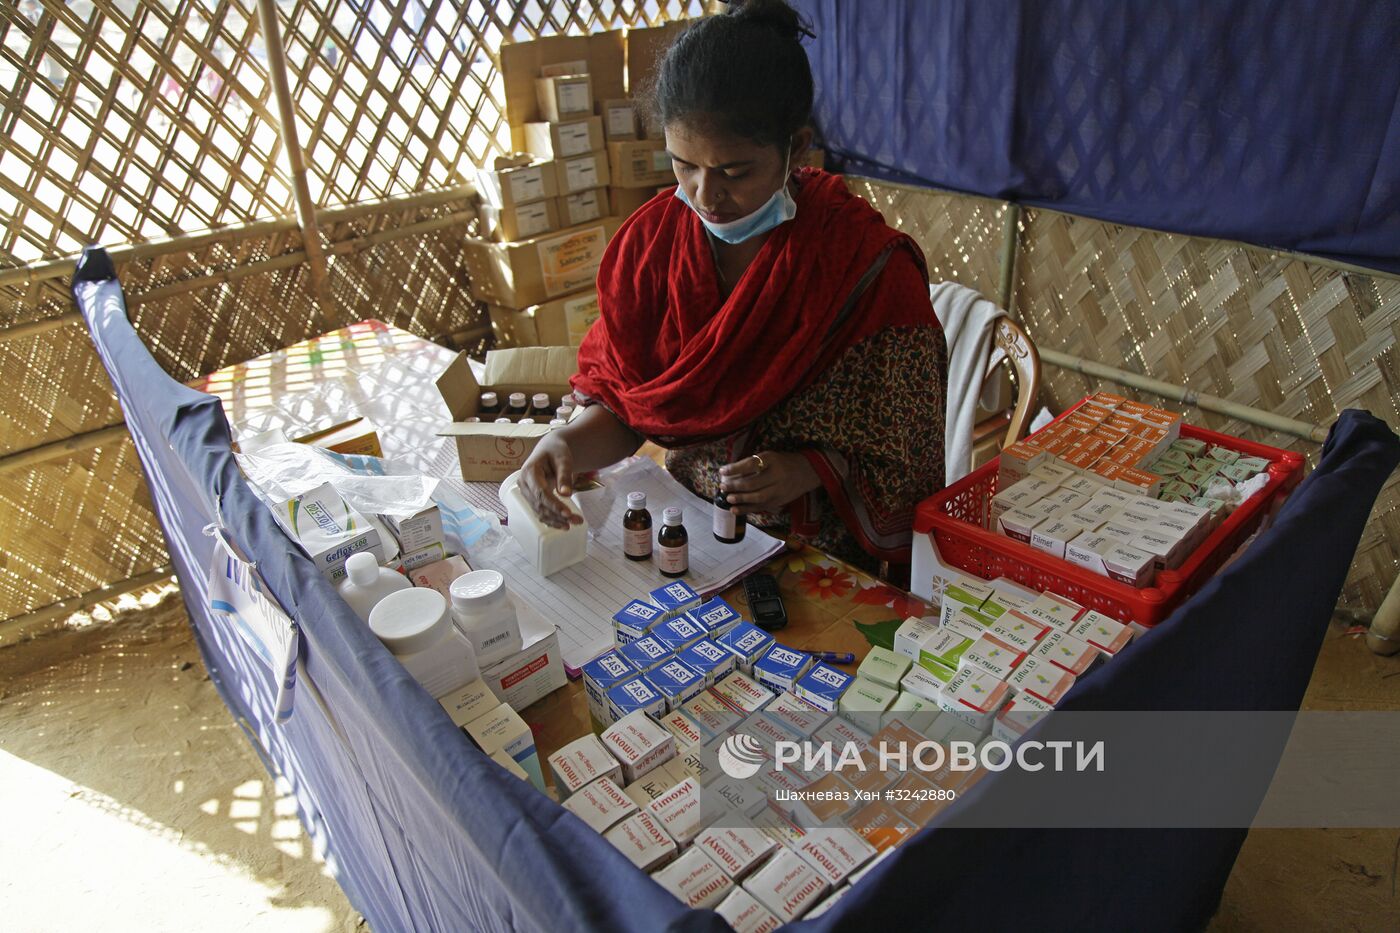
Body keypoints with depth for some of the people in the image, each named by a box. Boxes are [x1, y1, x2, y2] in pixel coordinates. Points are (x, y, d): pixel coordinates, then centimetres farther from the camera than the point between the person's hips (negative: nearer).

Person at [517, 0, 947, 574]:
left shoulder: (869, 264, -14)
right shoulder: (653, 237, -3)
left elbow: (899, 453, -6)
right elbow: (621, 402, 2)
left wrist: (807, 471, -24)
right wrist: (573, 441, -19)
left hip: (828, 554, -3)